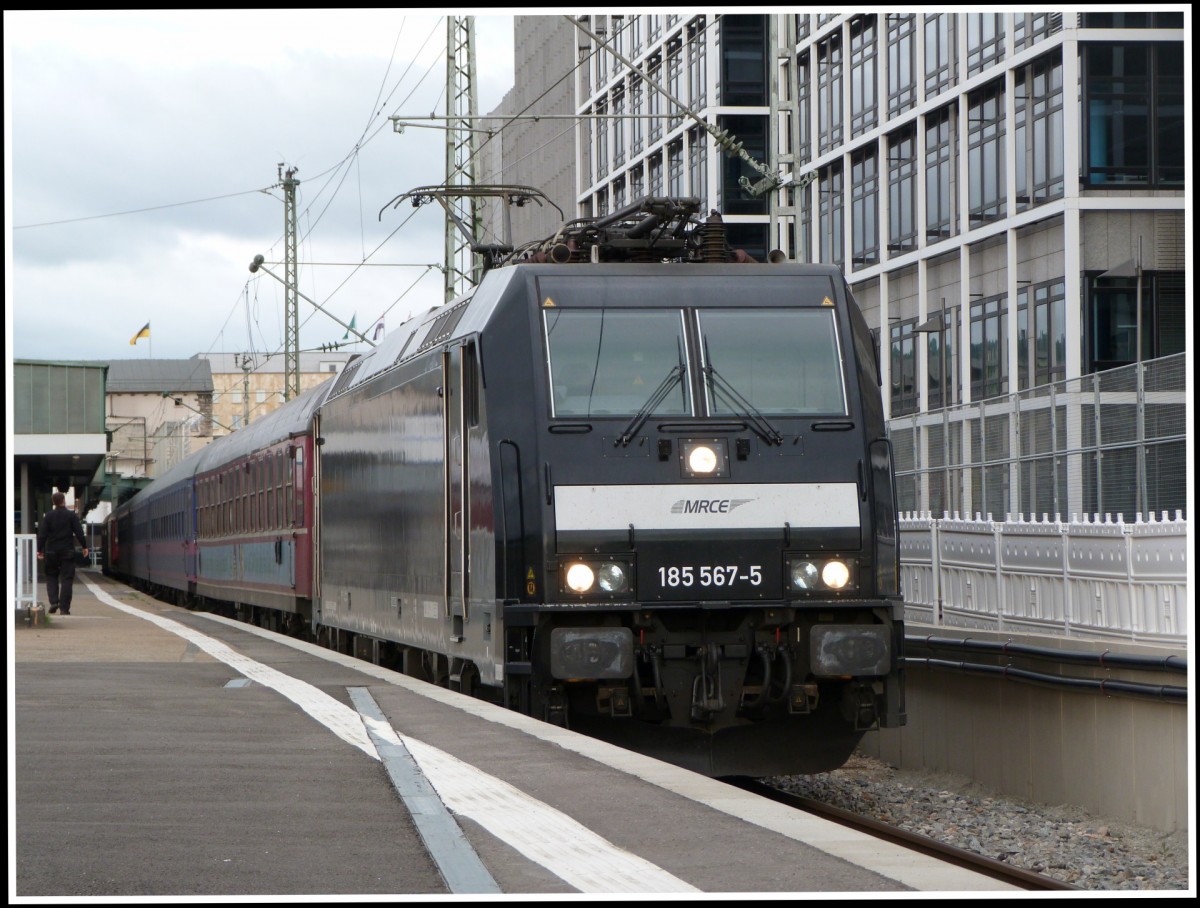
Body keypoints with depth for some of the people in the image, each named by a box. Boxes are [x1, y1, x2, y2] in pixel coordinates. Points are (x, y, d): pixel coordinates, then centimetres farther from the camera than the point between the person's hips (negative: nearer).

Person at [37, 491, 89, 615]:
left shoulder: (48, 516, 0)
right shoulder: (71, 515, -3)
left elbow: (42, 534, -3)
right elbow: (79, 532, -4)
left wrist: (39, 550, 1)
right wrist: (84, 546, 5)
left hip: (51, 552, 1)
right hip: (68, 551, -1)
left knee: (51, 577, 16)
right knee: (66, 579, 1)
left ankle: (53, 602, -2)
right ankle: (64, 607, -4)